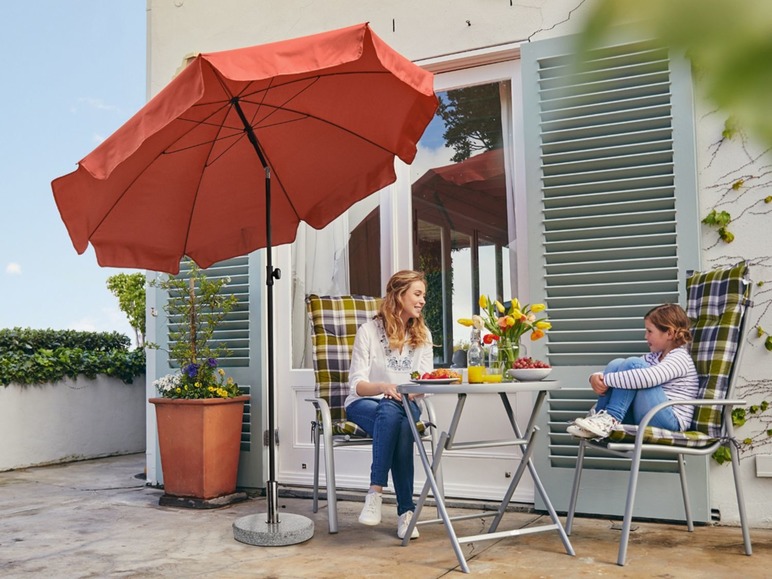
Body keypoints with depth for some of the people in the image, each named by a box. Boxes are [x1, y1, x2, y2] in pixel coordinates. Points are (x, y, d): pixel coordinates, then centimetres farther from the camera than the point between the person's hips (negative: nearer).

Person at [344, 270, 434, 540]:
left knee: (394, 416, -36)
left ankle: (376, 492, -31)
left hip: (405, 405, 3)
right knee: (392, 413, -38)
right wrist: (383, 387, -30)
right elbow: (356, 383, -9)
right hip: (364, 404, -2)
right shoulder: (369, 331, -5)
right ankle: (406, 509, -35)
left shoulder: (422, 334, 8)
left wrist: (414, 391, -22)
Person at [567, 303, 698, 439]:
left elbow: (647, 378, -28)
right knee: (617, 364, -2)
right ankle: (599, 416, -12)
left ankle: (611, 419, -25)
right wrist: (597, 377, -8)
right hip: (643, 418, 8)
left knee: (633, 365, -21)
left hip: (669, 421, -8)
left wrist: (607, 379, -22)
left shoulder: (680, 358, -8)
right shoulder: (654, 357, 20)